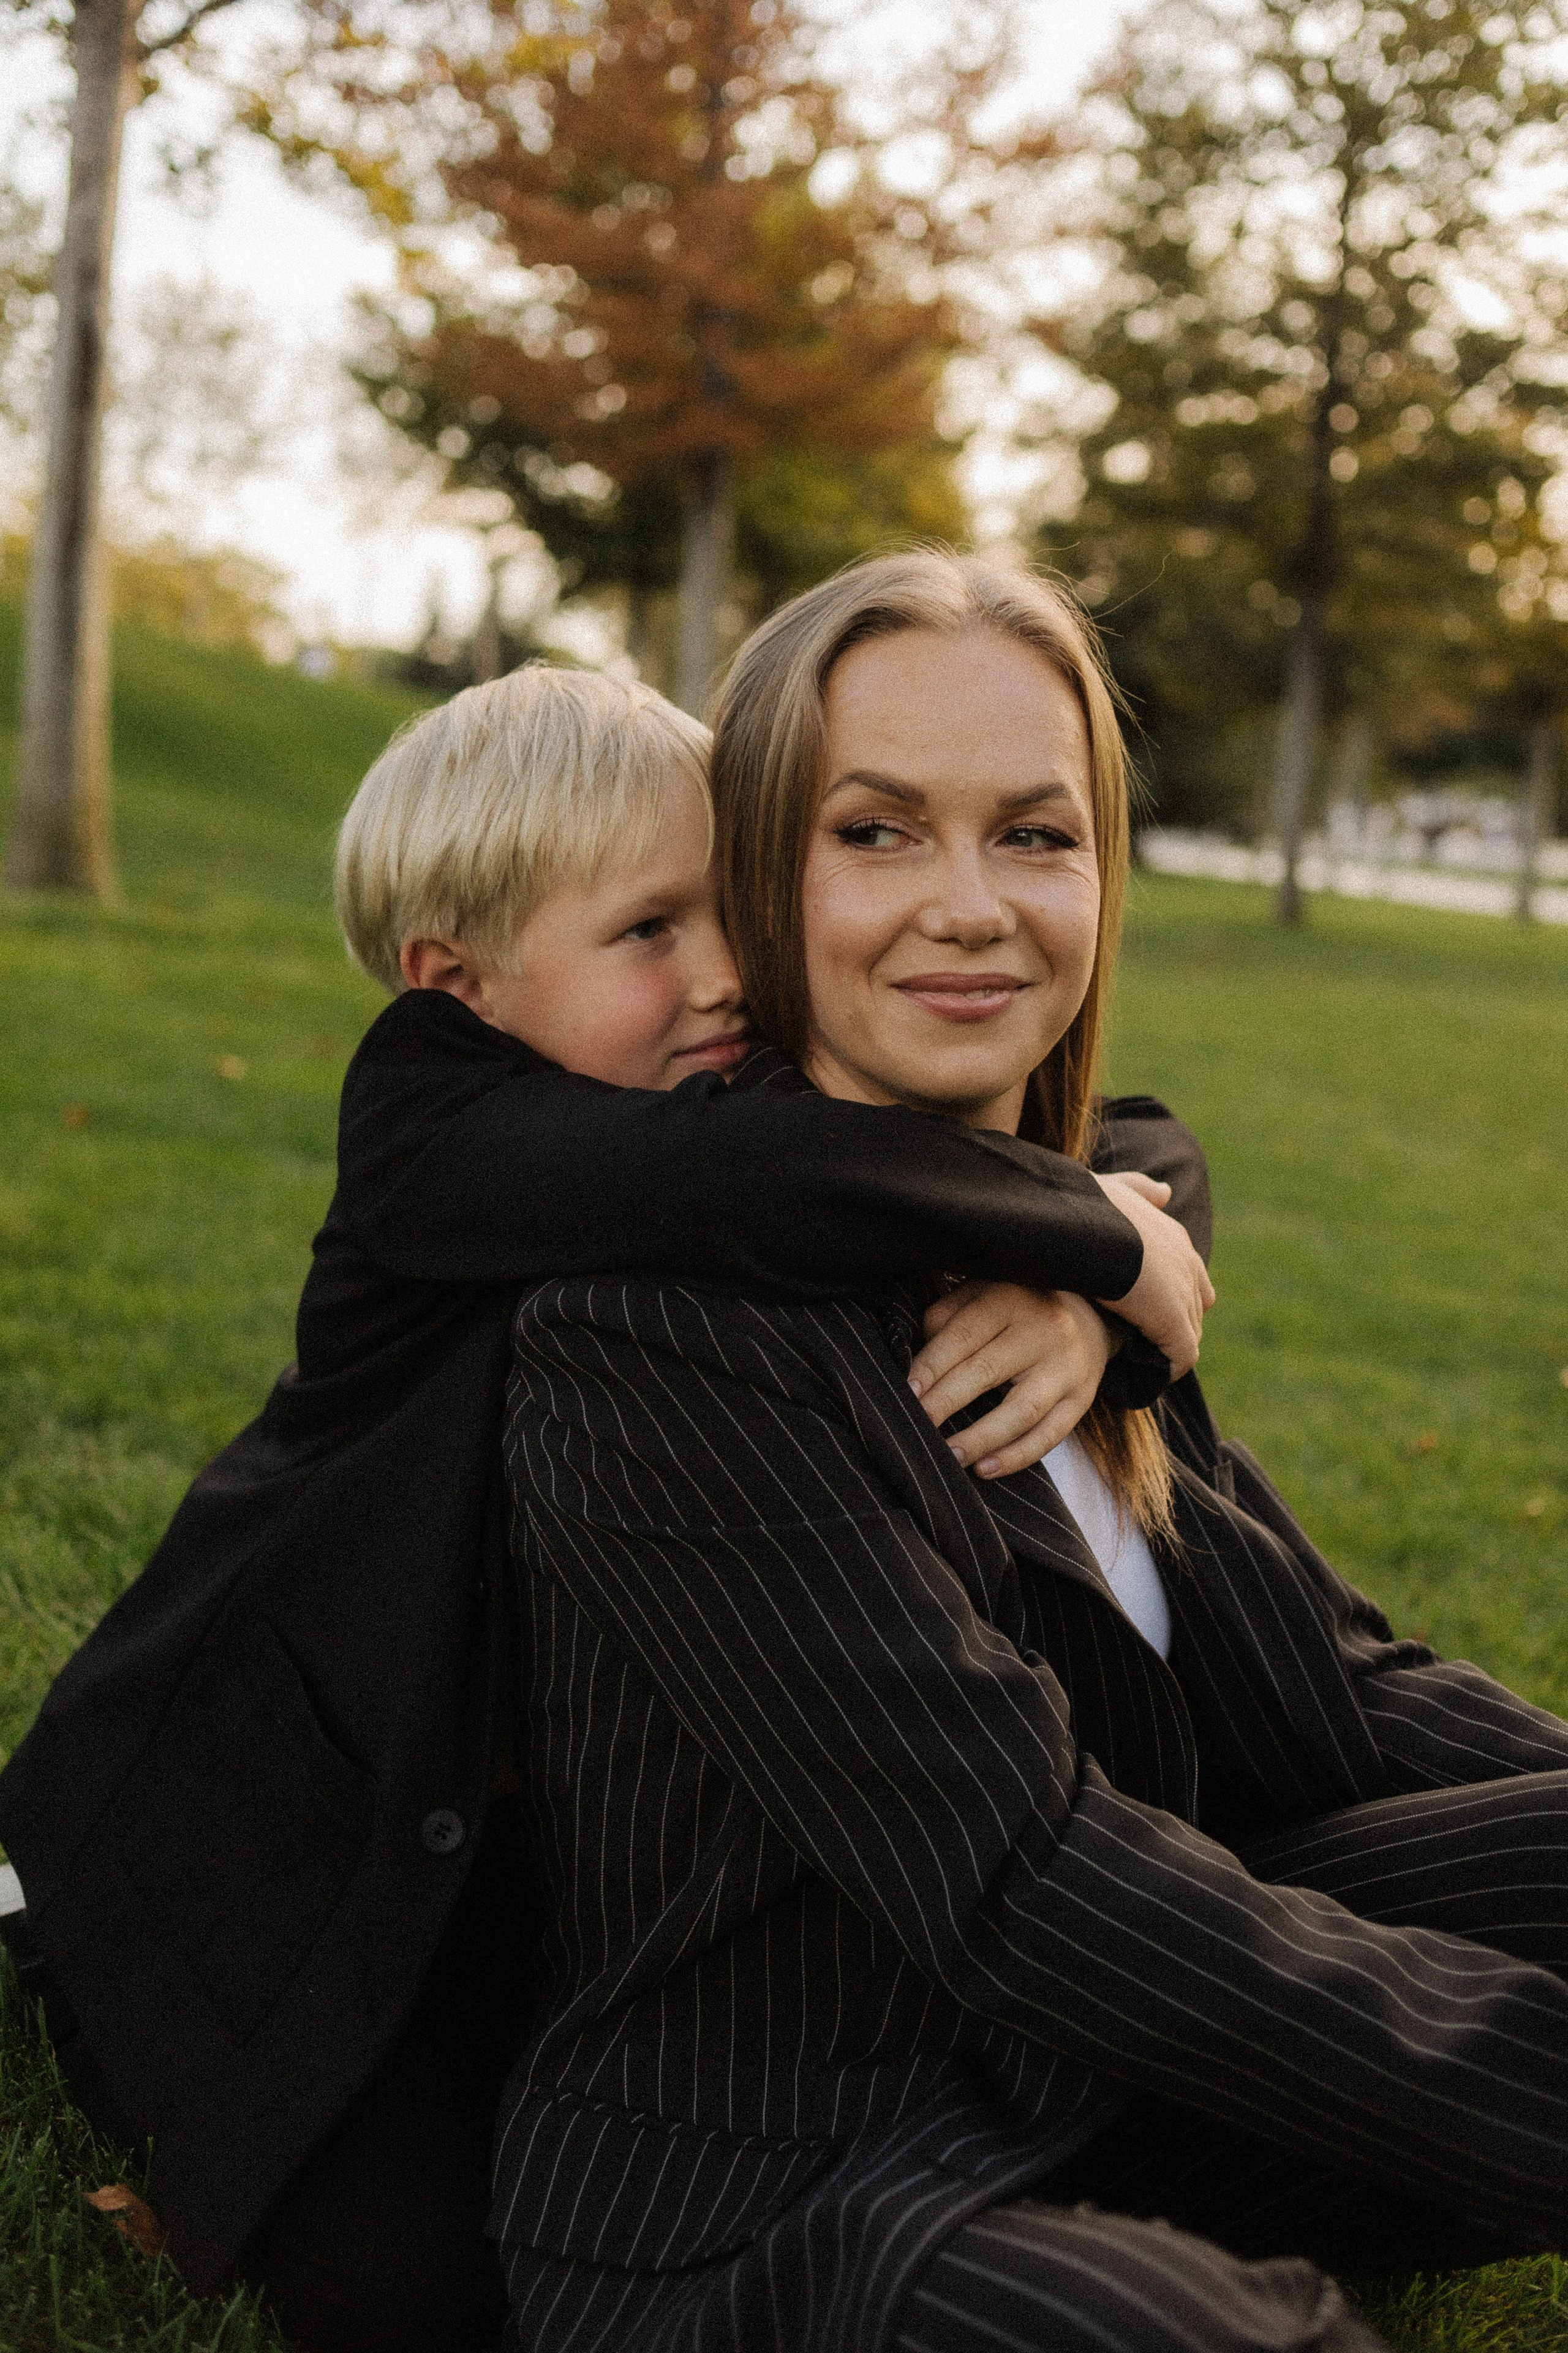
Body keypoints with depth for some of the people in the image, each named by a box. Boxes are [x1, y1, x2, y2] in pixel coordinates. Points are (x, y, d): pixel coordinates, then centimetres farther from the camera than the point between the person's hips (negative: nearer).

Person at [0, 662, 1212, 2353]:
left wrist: (1077, 1287, -35)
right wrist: (1099, 1236, -37)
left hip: (542, 1797, 6)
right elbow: (744, 1190, -51)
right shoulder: (434, 1122, -29)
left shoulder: (761, 1103, -9)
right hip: (291, 1809, -6)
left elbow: (1145, 1150, -11)